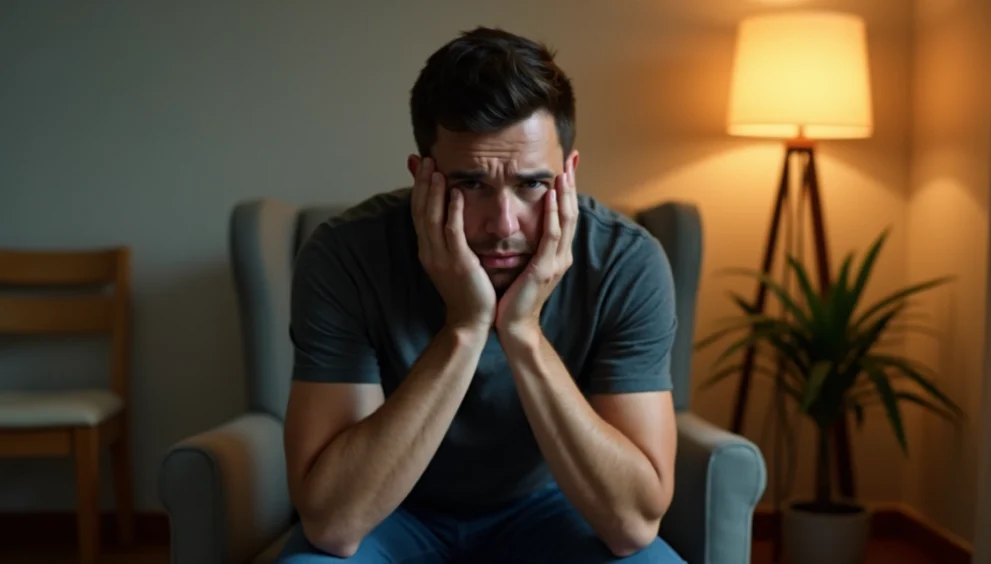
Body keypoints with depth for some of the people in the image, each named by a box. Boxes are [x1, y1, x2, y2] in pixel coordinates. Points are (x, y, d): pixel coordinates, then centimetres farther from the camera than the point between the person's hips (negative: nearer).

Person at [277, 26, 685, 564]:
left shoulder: (628, 264, -22)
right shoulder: (344, 256, -25)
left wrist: (523, 333, -35)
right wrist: (463, 328, -37)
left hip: (544, 510, 2)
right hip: (394, 515, -2)